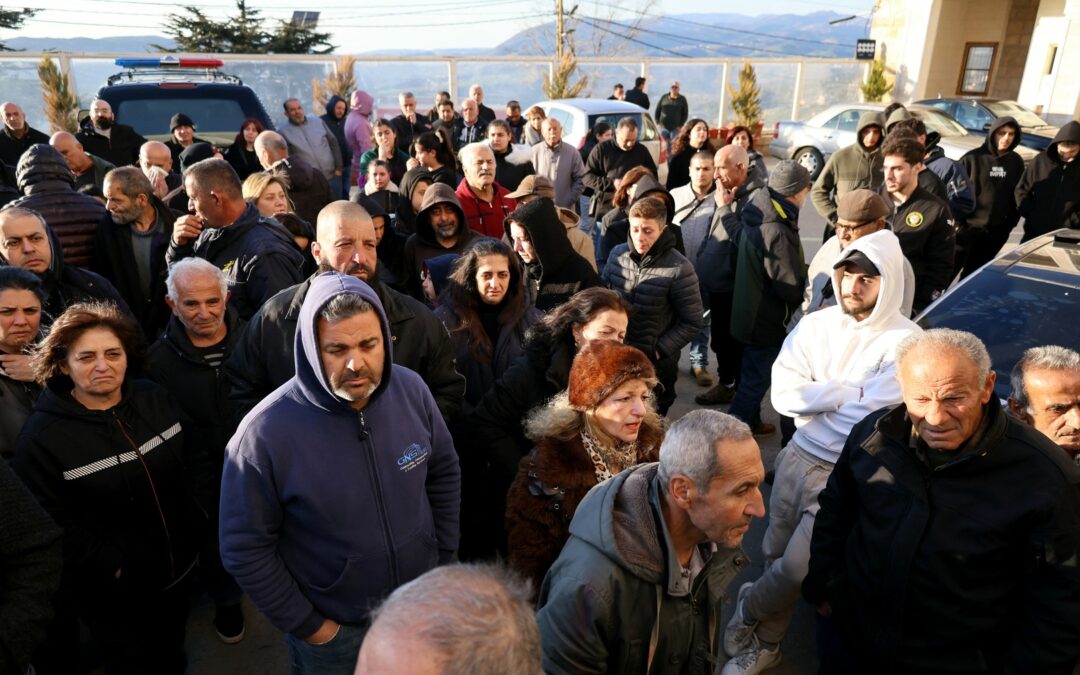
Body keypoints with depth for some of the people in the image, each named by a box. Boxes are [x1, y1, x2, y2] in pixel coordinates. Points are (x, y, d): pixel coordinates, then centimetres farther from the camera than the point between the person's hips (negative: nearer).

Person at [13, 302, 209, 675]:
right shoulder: (42, 435, -20)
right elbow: (54, 524, -20)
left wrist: (197, 512, -1)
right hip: (112, 589, -4)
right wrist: (111, 567, -20)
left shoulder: (154, 398, -5)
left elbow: (194, 455, 5)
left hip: (179, 563, 4)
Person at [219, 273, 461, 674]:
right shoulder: (266, 433, -26)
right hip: (334, 630, -3)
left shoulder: (411, 390, -14)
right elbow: (244, 550, -16)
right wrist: (307, 625, -10)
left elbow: (444, 472, 0)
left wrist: (444, 561, 3)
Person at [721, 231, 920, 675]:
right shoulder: (815, 325, 1)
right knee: (776, 555, 16)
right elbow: (782, 395, -7)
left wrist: (816, 396, -8)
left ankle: (747, 611, 29)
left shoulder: (904, 342, -14)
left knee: (795, 567, -4)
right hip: (797, 457, 5)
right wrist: (849, 393, -14)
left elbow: (872, 421, -22)